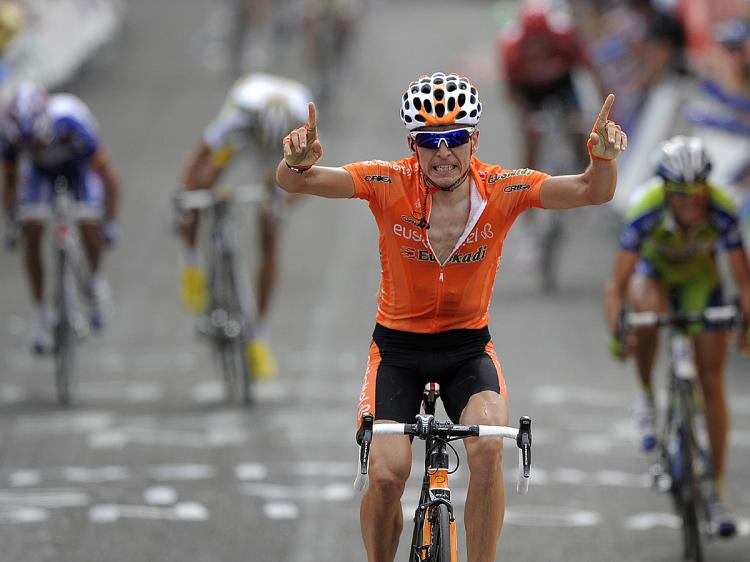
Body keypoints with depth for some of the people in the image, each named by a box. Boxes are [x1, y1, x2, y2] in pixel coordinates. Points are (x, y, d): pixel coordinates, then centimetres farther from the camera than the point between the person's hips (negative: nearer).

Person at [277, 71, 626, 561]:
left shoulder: (502, 190, -16)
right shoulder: (390, 185, -18)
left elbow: (593, 192, -27)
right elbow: (296, 183, -29)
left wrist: (603, 157, -49)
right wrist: (300, 160, -53)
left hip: (468, 347, 0)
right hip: (398, 346, 0)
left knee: (488, 448, -27)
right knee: (386, 474, -16)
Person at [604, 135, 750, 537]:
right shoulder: (646, 212, -37)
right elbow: (616, 286, -36)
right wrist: (616, 332, -48)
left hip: (700, 277, 1)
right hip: (653, 270, -1)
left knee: (712, 383, -3)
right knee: (649, 310, -38)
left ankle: (716, 490, 6)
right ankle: (646, 398, -11)